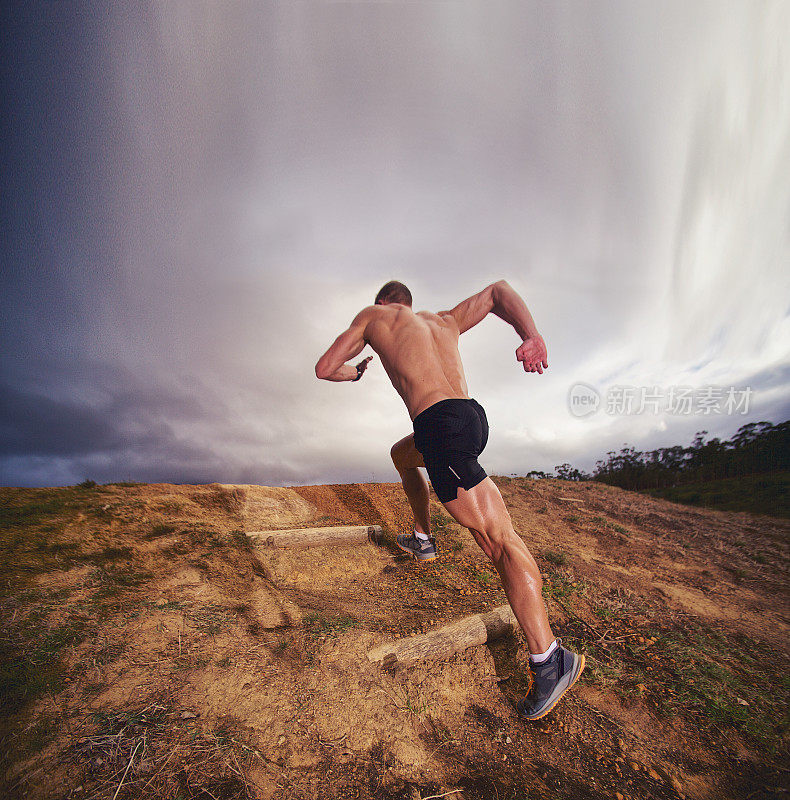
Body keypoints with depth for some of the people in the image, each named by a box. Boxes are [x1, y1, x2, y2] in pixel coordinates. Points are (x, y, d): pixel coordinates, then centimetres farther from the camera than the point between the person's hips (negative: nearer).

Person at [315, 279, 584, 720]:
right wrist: (533, 336, 3)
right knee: (402, 454, 34)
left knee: (499, 539, -10)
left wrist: (354, 371, 39)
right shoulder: (444, 320, 27)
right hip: (475, 416, 7)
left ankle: (551, 661, -6)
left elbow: (324, 369, 15)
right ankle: (424, 539, 43)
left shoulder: (372, 315, 16)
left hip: (442, 424, -7)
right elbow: (499, 290, 22)